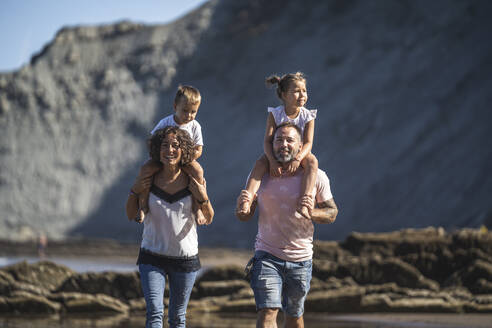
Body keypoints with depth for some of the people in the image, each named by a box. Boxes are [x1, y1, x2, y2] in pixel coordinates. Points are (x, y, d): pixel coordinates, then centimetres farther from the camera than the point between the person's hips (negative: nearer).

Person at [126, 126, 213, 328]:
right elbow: (131, 216, 6)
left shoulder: (192, 181, -6)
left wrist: (203, 199, -16)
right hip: (152, 256, 0)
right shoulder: (149, 179, -4)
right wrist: (134, 192, -11)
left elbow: (208, 220, 2)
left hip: (185, 257, 1)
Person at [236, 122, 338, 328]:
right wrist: (241, 207, -22)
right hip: (267, 256, -1)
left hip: (301, 259, 1)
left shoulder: (316, 177, -1)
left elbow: (332, 213, 4)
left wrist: (312, 213, -18)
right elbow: (245, 216, 3)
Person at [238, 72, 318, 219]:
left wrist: (297, 159, -38)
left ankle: (303, 203, -46)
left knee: (312, 161, -33)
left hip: (299, 153, 0)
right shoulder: (275, 114, -11)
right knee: (260, 163, -31)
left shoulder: (307, 116, -9)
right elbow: (267, 140, -17)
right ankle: (246, 200, -43)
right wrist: (272, 161, -35)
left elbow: (308, 143, -18)